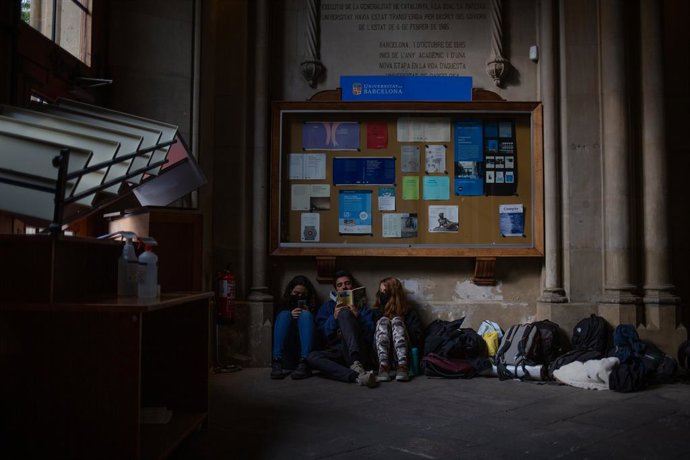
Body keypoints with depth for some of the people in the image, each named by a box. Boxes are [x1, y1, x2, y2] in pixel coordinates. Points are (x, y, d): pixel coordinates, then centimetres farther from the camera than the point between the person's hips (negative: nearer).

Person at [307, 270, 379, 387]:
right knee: (312, 357, -31)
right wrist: (334, 317, -4)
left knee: (344, 312, -22)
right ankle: (357, 376, -46)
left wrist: (357, 317, -8)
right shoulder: (327, 306, 23)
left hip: (358, 354, -1)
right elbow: (320, 336, 9)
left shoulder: (363, 308, 20)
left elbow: (370, 336, 4)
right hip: (335, 354, 1)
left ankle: (356, 364, -42)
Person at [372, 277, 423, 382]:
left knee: (396, 320, -20)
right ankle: (383, 365, -43)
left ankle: (403, 366, -44)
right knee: (383, 320, -18)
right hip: (382, 355, 1)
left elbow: (418, 335, 2)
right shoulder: (377, 311, 21)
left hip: (403, 354, -1)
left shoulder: (408, 311, 15)